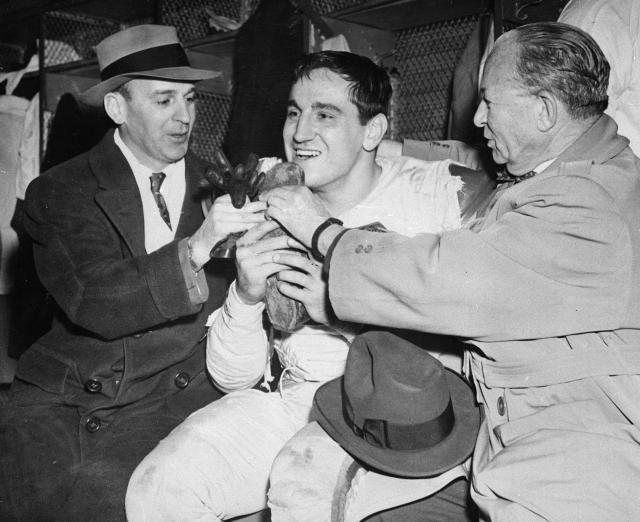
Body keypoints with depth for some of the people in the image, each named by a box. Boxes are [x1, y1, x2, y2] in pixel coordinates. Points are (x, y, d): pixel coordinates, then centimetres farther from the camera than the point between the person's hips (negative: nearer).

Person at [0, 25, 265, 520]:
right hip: (66, 398, 0)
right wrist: (194, 250, -22)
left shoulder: (219, 188, 10)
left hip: (181, 391, 0)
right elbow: (92, 303, -11)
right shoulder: (59, 193, 3)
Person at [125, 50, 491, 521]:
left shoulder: (436, 194, -5)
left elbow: (459, 357, -13)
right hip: (289, 402, 4)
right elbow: (232, 379, 5)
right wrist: (246, 297, -14)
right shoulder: (274, 212, 6)